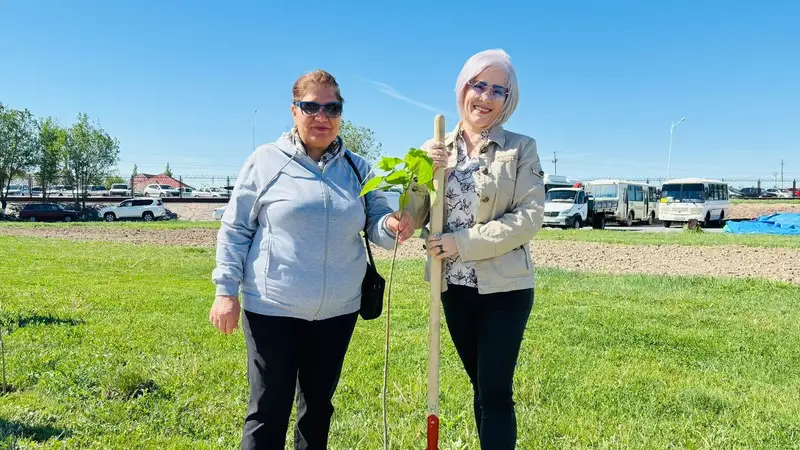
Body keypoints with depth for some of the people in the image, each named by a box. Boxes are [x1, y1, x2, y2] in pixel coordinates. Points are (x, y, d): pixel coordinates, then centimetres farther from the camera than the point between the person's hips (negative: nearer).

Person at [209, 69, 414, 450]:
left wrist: (393, 226, -18)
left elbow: (376, 224, 6)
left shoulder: (357, 168, 5)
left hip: (338, 311, 4)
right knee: (268, 411, 5)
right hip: (272, 309, -3)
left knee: (319, 406, 19)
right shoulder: (266, 161, -4)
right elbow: (235, 228, -1)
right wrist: (226, 290, -7)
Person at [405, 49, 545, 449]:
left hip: (504, 290, -4)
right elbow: (413, 220, 2)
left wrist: (463, 242, -20)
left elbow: (530, 217, -13)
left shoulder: (521, 148, -5)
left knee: (495, 393, 0)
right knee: (482, 389, 17)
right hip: (455, 288, 4)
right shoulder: (435, 149, 4)